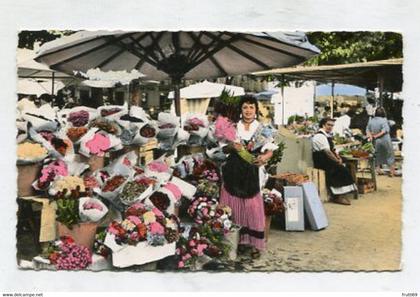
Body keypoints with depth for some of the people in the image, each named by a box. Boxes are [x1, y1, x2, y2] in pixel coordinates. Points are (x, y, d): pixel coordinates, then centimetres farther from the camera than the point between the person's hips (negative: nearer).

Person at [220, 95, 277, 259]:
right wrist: (232, 146, -10)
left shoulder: (262, 129, 5)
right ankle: (238, 239, 14)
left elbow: (270, 150, 2)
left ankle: (255, 243, 5)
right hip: (234, 171, 2)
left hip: (252, 172, -2)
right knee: (234, 205, 2)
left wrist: (264, 157, -20)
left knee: (253, 207, -4)